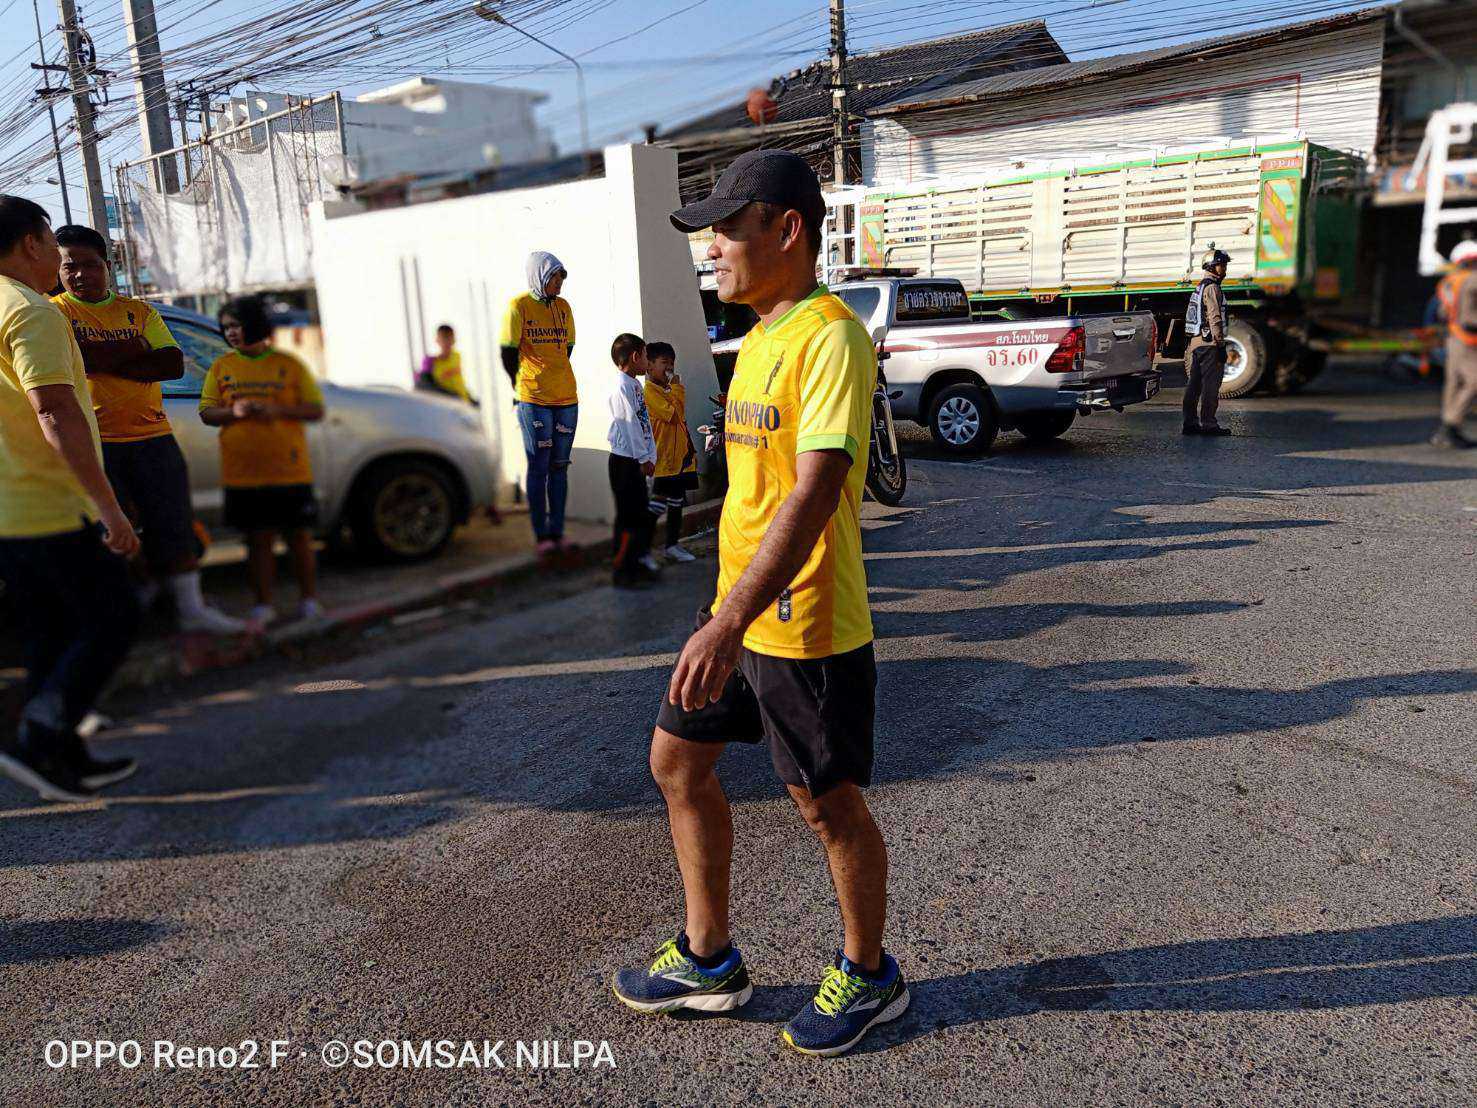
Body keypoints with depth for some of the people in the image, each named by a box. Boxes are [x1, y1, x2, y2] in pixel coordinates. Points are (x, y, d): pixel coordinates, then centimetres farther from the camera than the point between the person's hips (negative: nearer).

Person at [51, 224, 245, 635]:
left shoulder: (140, 312, 11)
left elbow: (173, 365, -3)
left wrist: (102, 360, -9)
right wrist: (130, 350, -12)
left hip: (152, 436, 3)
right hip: (92, 442, -3)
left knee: (173, 525, 7)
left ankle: (191, 607, 16)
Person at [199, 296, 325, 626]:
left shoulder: (288, 365, 3)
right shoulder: (221, 367, 10)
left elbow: (316, 410, 1)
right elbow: (206, 412, 9)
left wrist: (278, 409, -14)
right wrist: (234, 412, -11)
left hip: (290, 471, -1)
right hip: (242, 473, 2)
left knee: (299, 537, 5)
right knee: (258, 540, 6)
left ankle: (309, 600, 17)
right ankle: (263, 605, 14)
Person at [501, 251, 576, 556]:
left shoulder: (563, 307, 12)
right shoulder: (519, 306, -3)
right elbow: (508, 353, -2)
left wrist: (556, 380, 13)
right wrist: (521, 388, 0)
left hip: (567, 399, 5)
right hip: (534, 401, -5)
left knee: (559, 467, 7)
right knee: (538, 468, -2)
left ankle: (557, 533, 12)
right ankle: (542, 535, 2)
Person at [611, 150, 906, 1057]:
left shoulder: (830, 336, -17)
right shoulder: (760, 339, 14)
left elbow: (815, 490, -27)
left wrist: (731, 621, -32)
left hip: (805, 627, -10)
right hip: (740, 612, 10)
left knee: (829, 805, 6)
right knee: (678, 763, 15)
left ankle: (869, 977, 32)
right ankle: (710, 960, 33)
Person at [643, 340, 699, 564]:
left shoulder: (669, 390, 17)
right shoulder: (650, 390, -13)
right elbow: (675, 415, -22)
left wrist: (690, 448, 20)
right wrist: (677, 388, -12)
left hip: (679, 456, 9)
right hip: (662, 459, -9)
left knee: (676, 503, 15)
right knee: (657, 504, -9)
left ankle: (673, 544, 25)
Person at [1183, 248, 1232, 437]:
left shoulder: (1199, 287, 20)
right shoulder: (1212, 288, -11)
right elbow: (1215, 319, -17)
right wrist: (1221, 345, -17)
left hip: (1195, 342, 10)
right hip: (1210, 344, -10)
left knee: (1194, 385, 9)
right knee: (1210, 386, -7)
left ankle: (1190, 422, 12)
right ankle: (1208, 424, -6)